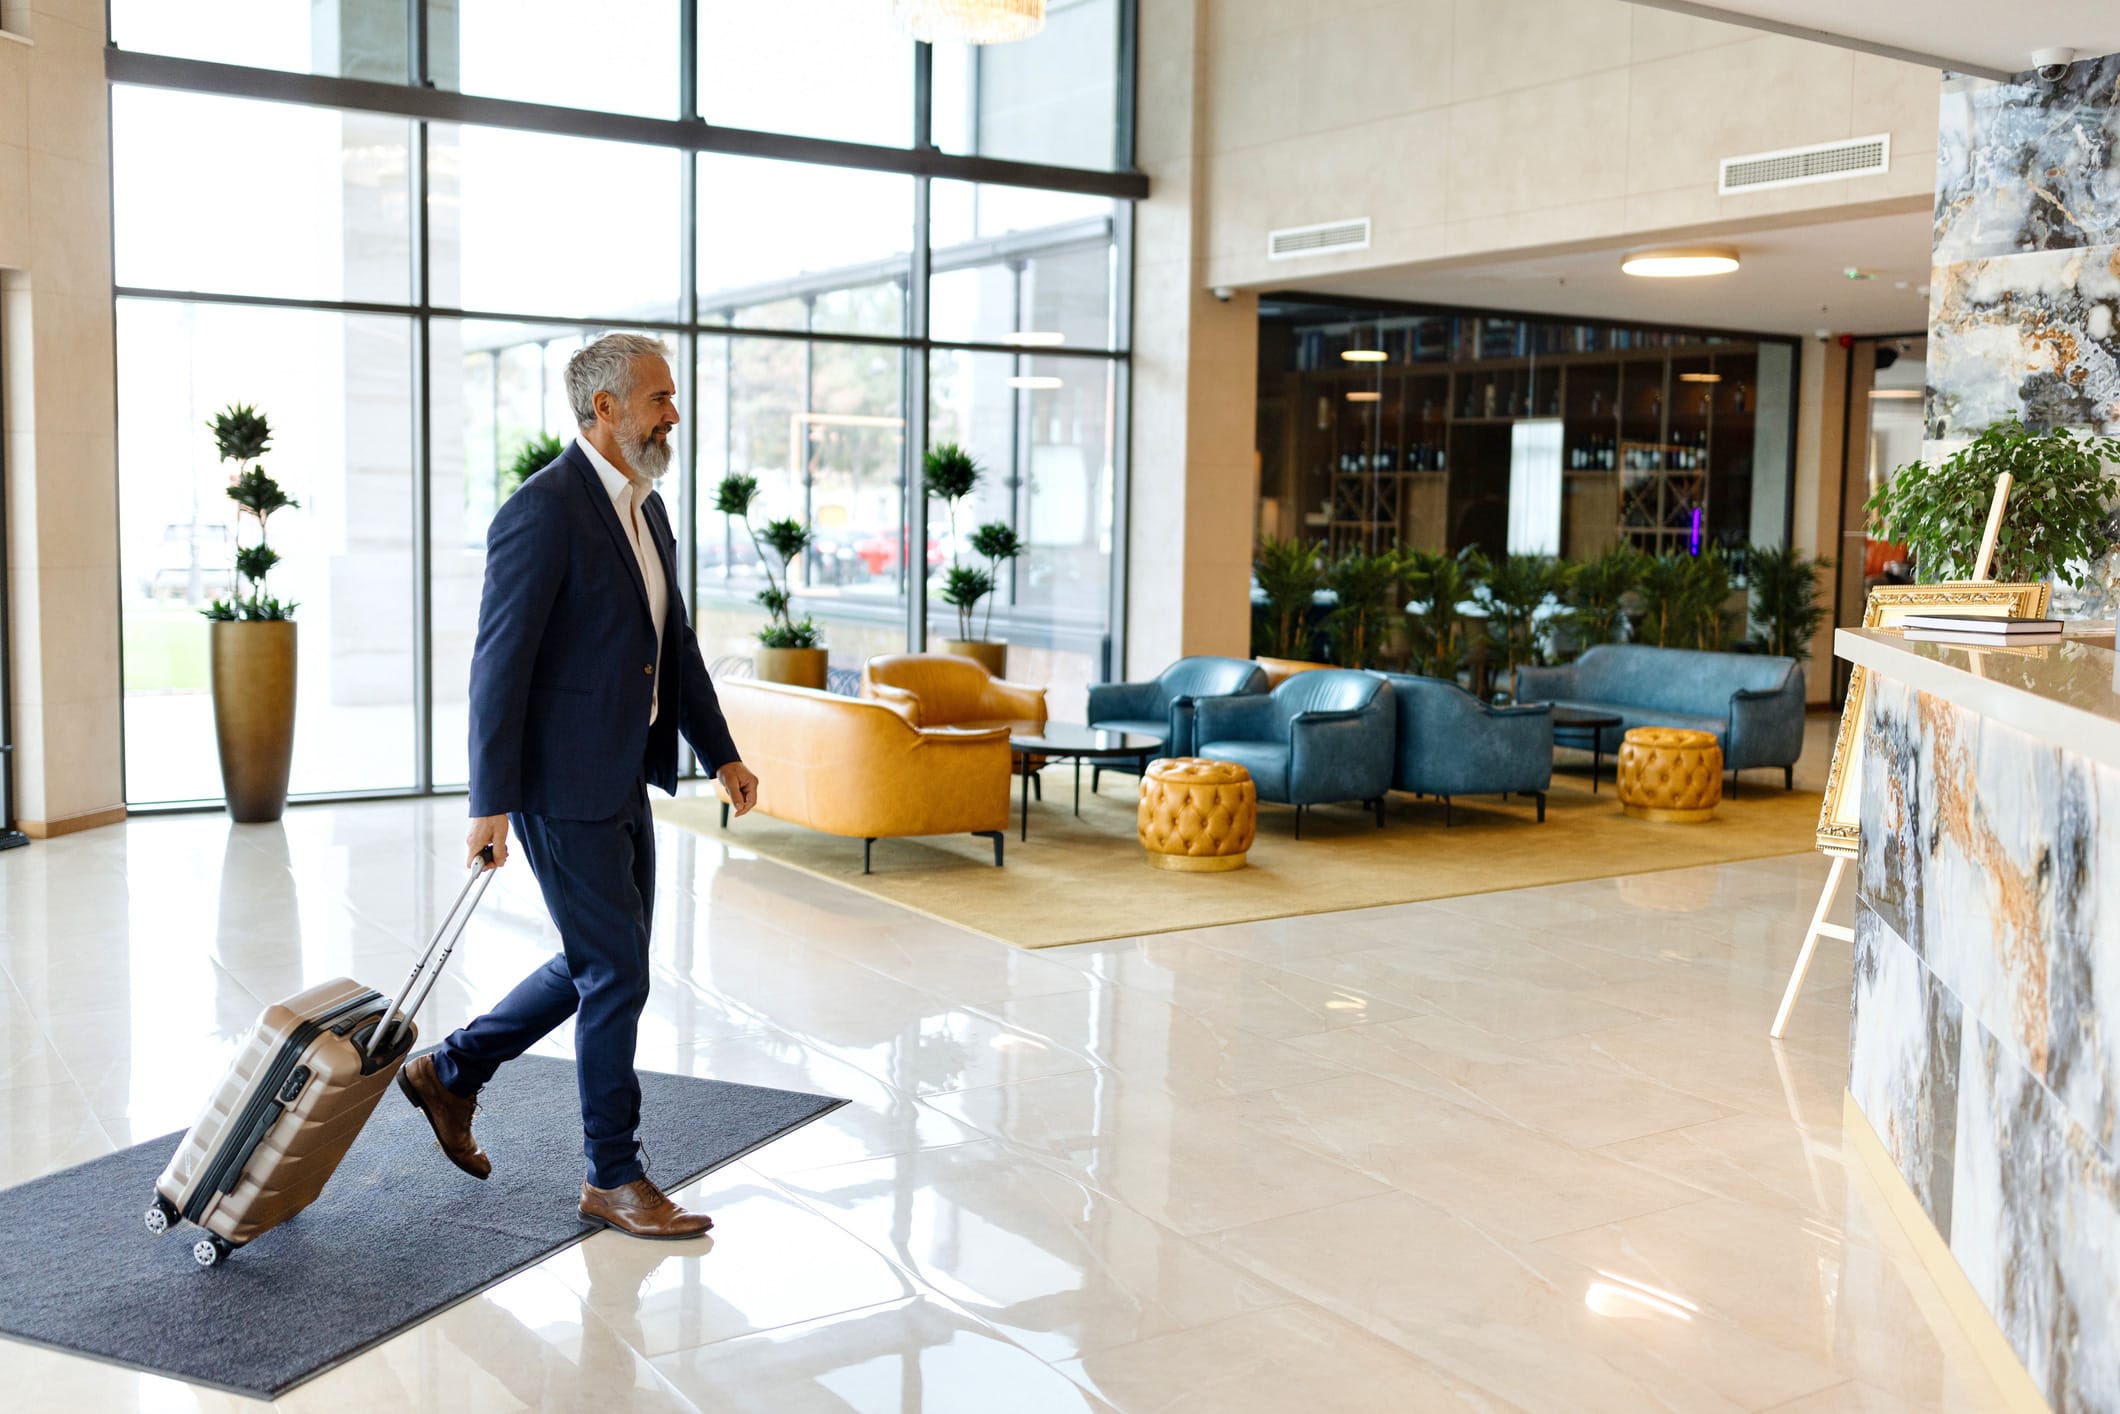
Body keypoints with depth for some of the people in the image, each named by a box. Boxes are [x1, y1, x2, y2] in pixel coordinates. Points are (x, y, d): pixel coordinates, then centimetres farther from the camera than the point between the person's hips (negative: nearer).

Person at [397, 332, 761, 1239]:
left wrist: (721, 754, 15)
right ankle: (613, 1177, 13)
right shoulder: (543, 510, -17)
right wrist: (490, 804, -21)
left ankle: (451, 1073, 34)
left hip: (623, 782, 9)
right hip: (562, 788, -9)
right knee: (616, 974, -2)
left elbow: (675, 644, 19)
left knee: (603, 967, 17)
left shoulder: (646, 509, 12)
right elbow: (499, 662, -19)